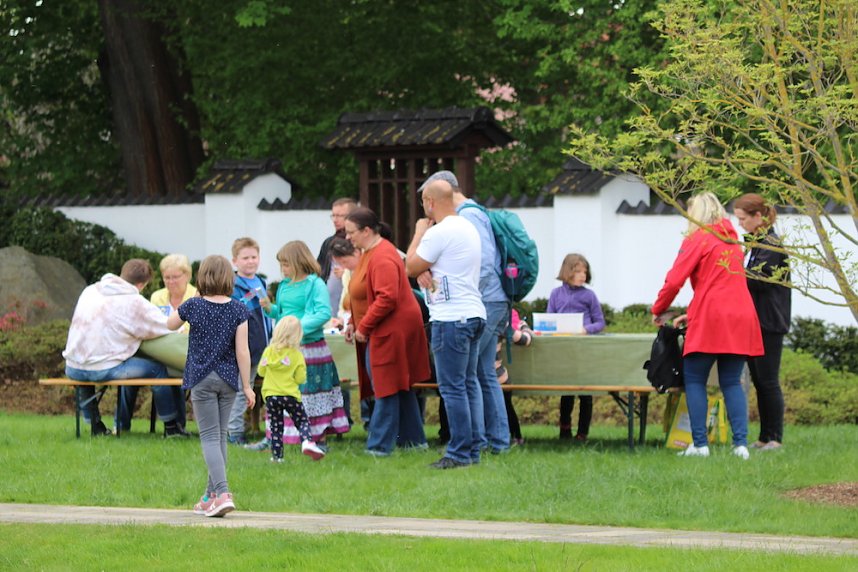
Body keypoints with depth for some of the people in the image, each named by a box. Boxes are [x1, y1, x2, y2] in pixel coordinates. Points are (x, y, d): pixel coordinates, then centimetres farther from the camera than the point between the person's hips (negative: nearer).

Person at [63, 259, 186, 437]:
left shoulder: (90, 291, 10)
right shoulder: (135, 303, -7)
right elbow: (170, 329, 0)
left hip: (73, 369, 6)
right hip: (103, 370, -6)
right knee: (157, 368, 8)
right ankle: (171, 426, 18)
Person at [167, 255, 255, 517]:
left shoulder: (193, 306, -6)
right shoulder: (238, 310, -5)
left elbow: (170, 325, 13)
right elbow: (242, 351, -6)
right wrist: (247, 386, -2)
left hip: (202, 378, -2)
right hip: (228, 378, 2)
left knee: (210, 437, -4)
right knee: (220, 436, 13)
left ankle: (223, 493, -21)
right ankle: (211, 496, 20)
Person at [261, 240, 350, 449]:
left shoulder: (315, 284, -9)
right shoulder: (284, 286, 11)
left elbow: (324, 313, -17)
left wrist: (300, 327, -24)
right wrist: (270, 308, 2)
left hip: (310, 347, -6)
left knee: (312, 394, 1)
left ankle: (320, 439, 10)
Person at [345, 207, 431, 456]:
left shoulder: (382, 258, -20)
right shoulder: (369, 253, 14)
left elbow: (387, 299, -27)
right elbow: (367, 295, 23)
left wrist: (363, 326, -20)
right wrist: (355, 323, 12)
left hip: (392, 332, -11)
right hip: (384, 332, 11)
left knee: (387, 389, -6)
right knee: (399, 387, 14)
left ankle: (379, 445, -3)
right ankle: (413, 439, 20)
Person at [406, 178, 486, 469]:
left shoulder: (439, 233, -15)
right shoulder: (468, 228, 16)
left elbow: (412, 268, -6)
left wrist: (419, 232, 4)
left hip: (451, 318, -10)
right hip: (474, 314, 10)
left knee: (452, 387, -6)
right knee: (469, 383, 12)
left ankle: (459, 453, -6)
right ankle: (473, 449, 14)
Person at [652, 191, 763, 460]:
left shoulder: (697, 239, -1)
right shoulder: (732, 240, 21)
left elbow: (674, 280, -7)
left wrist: (658, 311, 8)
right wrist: (692, 314, 29)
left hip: (710, 318, -6)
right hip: (741, 317, 6)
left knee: (694, 380, 2)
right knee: (731, 382, 8)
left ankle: (700, 444, -6)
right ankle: (741, 443, -4)